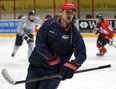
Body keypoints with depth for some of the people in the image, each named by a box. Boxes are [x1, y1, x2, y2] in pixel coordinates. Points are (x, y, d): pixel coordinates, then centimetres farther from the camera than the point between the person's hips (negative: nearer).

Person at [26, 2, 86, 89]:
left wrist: (73, 65, -29)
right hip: (36, 66, 2)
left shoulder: (74, 32, -7)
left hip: (54, 72, -2)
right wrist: (51, 58, -20)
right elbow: (39, 43, -11)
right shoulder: (49, 23, -5)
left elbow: (82, 53, -9)